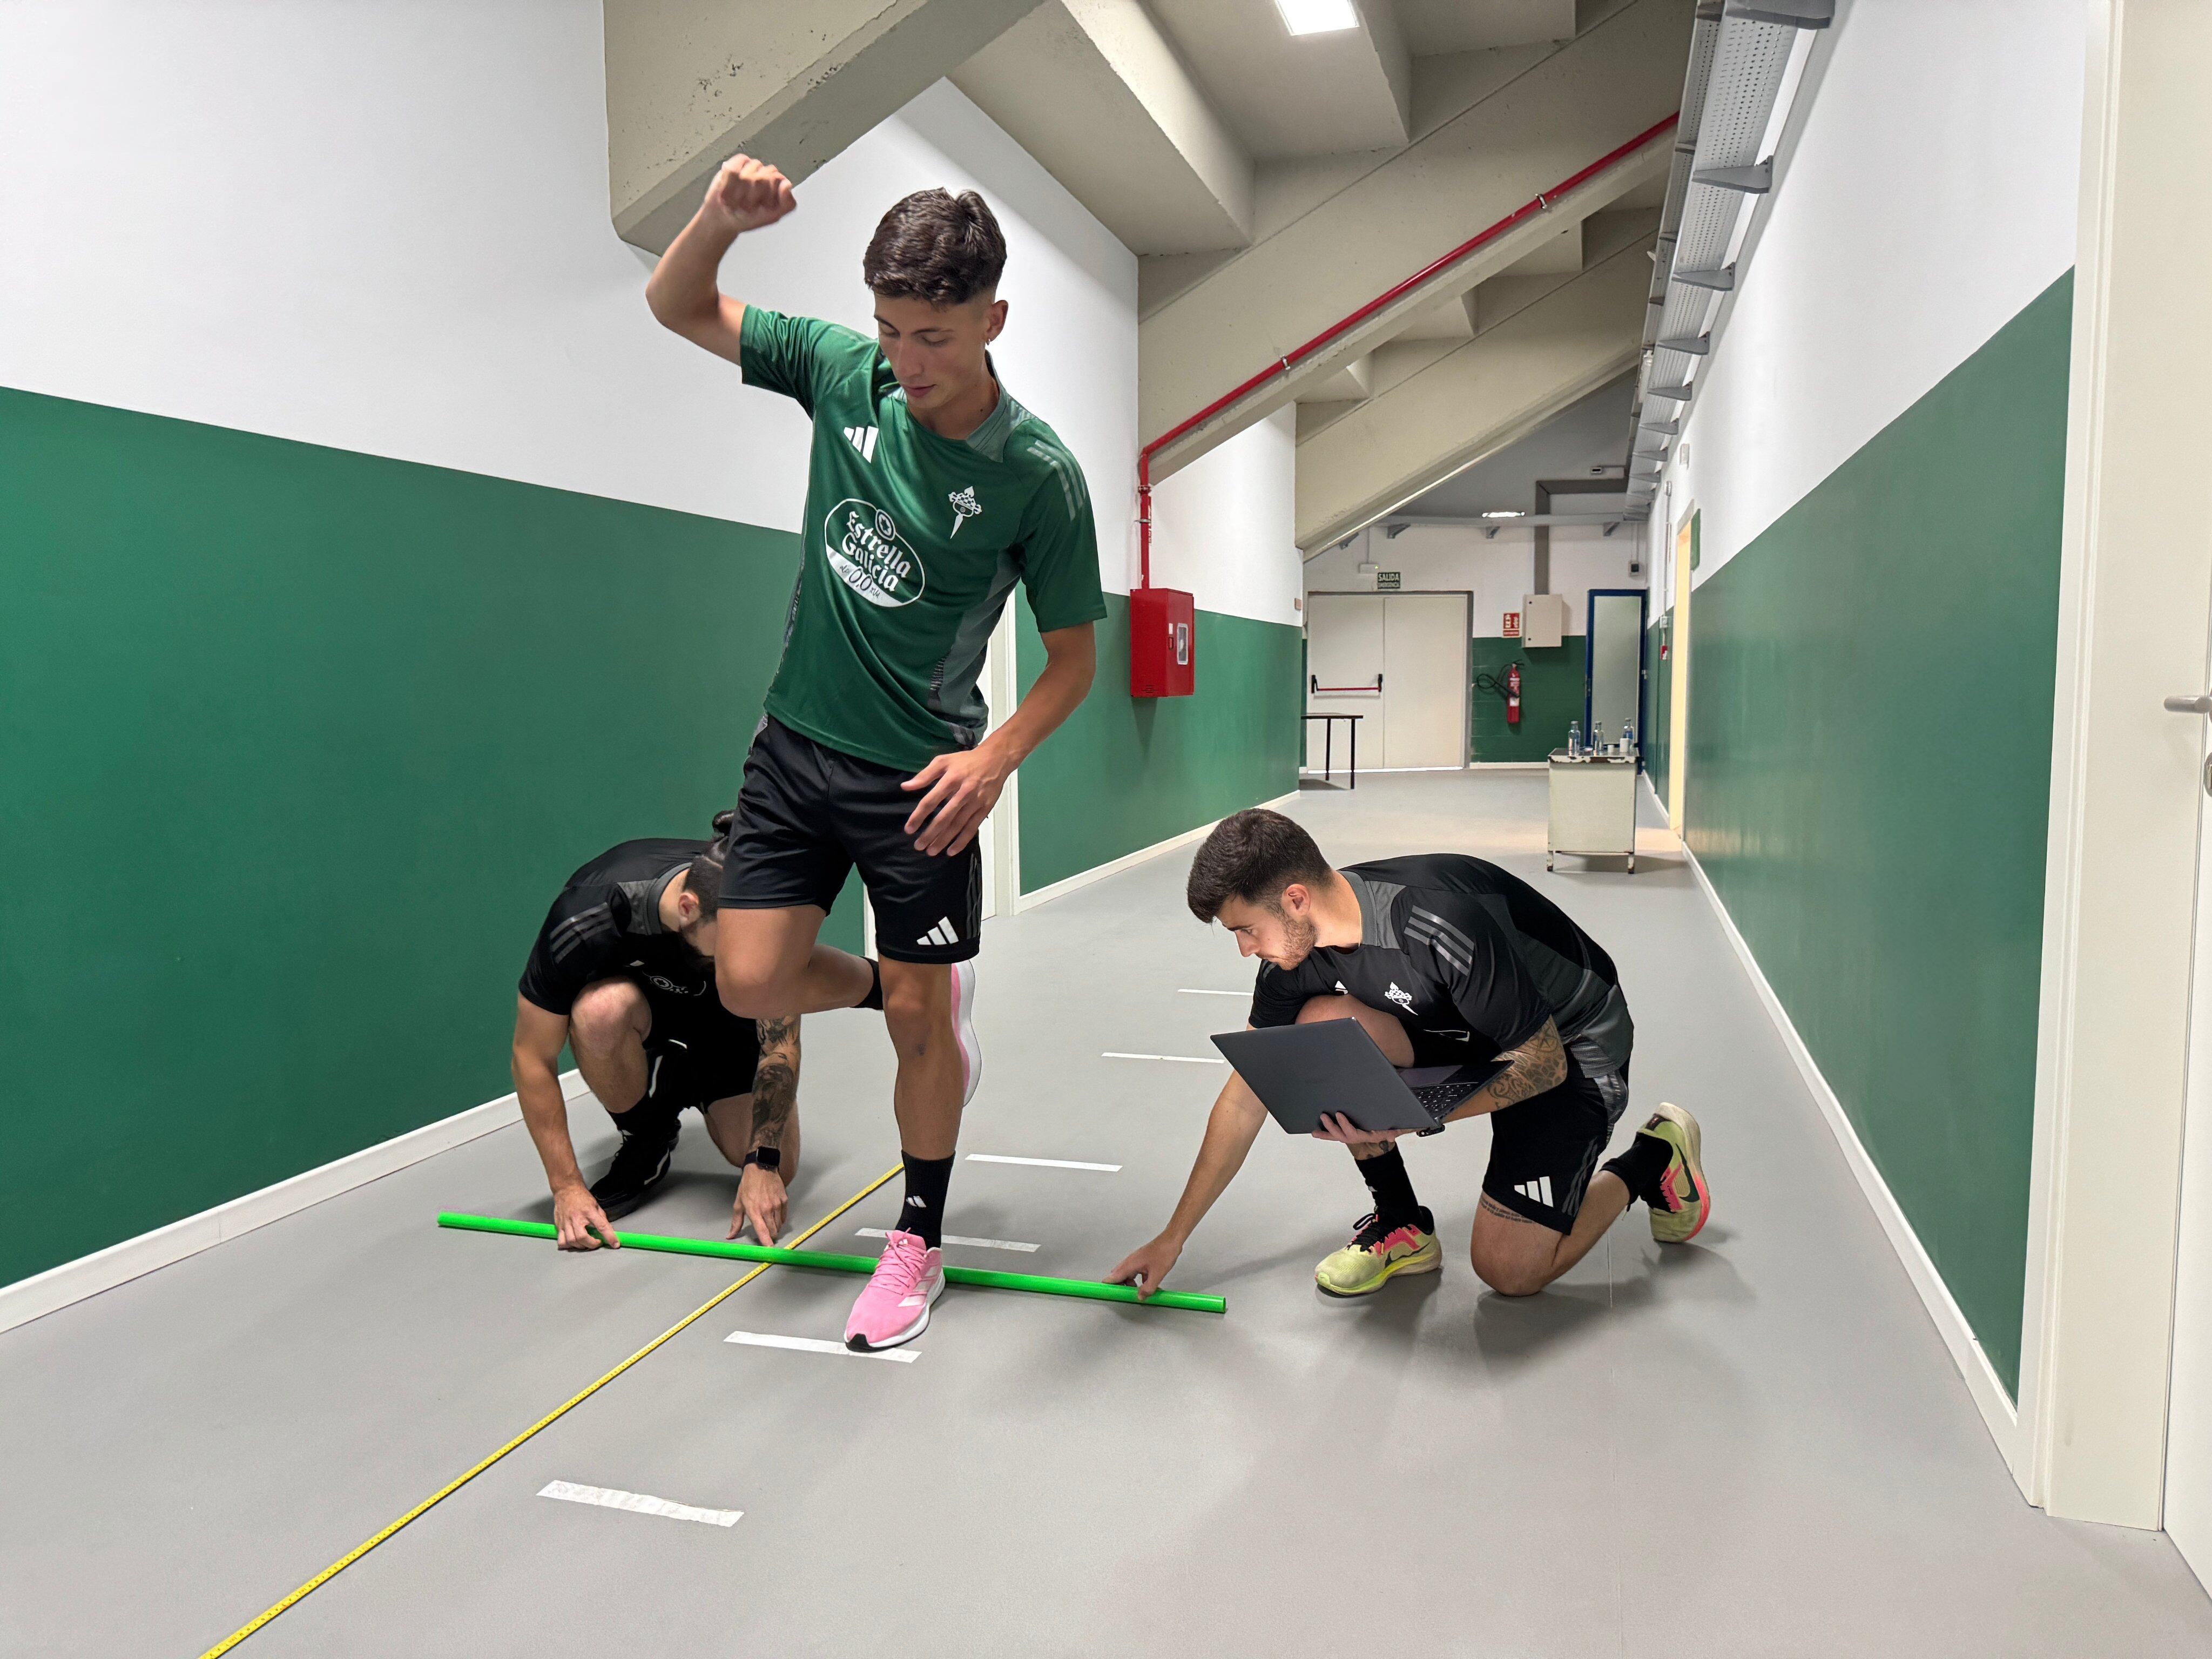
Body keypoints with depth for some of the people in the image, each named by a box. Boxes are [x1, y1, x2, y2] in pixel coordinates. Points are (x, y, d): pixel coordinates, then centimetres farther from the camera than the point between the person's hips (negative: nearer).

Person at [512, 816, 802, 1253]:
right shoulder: (586, 920, -38)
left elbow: (781, 1045, -23)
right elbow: (532, 1058, -27)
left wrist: (762, 1163, -31)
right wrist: (567, 1187, -27)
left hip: (722, 1005, 1)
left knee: (776, 1172, -14)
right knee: (601, 1009, -40)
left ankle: (687, 1083, 18)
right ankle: (647, 1136, -9)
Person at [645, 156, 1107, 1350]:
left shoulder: (1037, 476, -15)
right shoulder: (843, 371, -5)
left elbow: (1073, 654, -8)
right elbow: (676, 307, 4)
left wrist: (997, 756, -25)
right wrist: (721, 217, -18)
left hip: (918, 777, -4)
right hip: (796, 745, 4)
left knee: (917, 1018, 3)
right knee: (751, 983, 0)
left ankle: (918, 1244, 25)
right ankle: (895, 987, 33)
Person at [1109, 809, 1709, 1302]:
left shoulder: (1441, 925, -37)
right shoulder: (1297, 950, -14)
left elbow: (1543, 1063, -26)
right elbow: (1245, 1098, -5)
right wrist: (1172, 1239, -2)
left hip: (1574, 1046, -6)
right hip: (1462, 1035, 6)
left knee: (1509, 1270, -13)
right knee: (1321, 1025, -21)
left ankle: (1651, 1159, 14)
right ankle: (1401, 1226, -1)